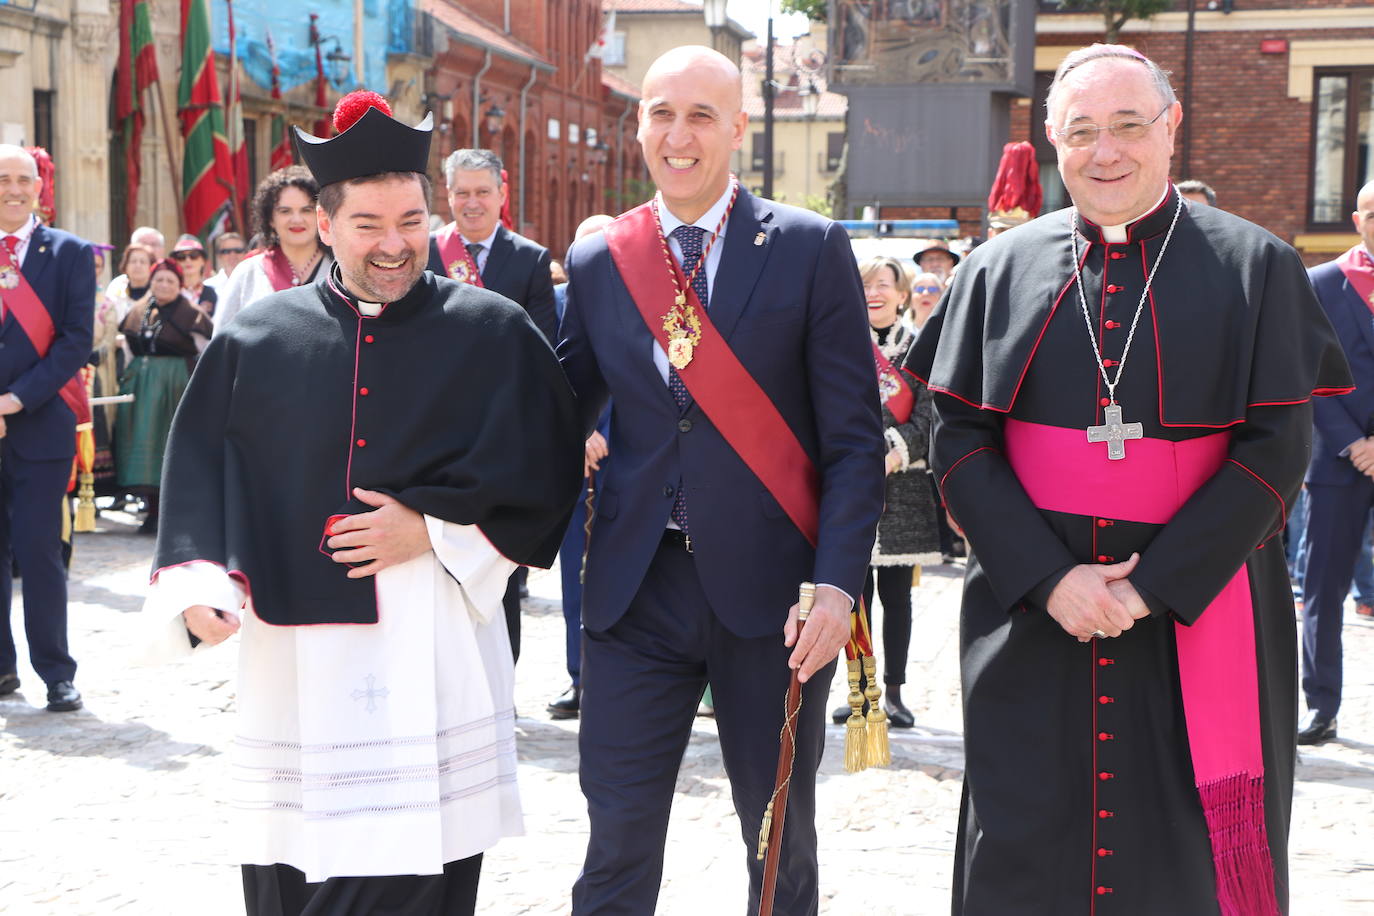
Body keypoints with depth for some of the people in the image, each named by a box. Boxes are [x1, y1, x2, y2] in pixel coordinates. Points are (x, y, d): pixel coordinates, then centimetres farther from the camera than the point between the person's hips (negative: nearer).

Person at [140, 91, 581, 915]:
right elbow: (202, 469, 6)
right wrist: (201, 580, -10)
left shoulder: (494, 333, 4)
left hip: (434, 645, -2)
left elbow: (542, 465, -2)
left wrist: (433, 528, -10)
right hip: (294, 644, 2)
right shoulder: (257, 341, 8)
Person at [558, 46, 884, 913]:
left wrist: (837, 582, -15)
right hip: (637, 588, 2)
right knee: (618, 843, 4)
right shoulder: (597, 262, 7)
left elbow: (855, 439, -5)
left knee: (781, 842, 12)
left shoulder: (811, 248, -2)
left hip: (770, 588, -2)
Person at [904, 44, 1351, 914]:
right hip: (1032, 613, 2)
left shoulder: (1255, 267, 0)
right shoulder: (999, 271, 5)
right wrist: (1048, 578, -10)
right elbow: (959, 441, 2)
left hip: (1198, 614, -1)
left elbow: (1276, 448, -6)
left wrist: (1154, 586, -13)